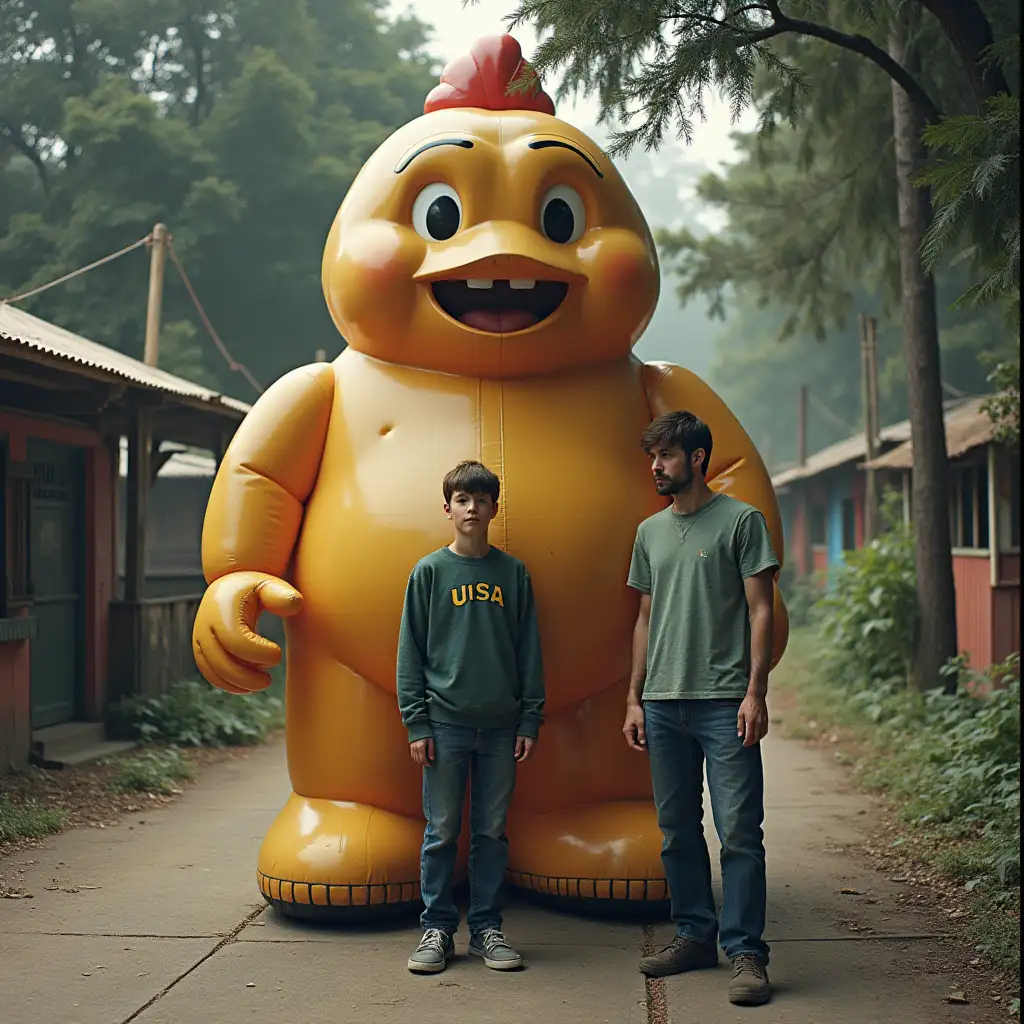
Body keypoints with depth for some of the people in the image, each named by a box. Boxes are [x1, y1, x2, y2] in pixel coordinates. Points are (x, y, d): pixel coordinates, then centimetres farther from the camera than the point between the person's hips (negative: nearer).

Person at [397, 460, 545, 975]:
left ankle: (487, 928, 18)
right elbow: (410, 653, 1)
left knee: (492, 831, 8)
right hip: (445, 722, -2)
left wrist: (530, 720, 2)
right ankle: (436, 927, 14)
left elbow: (530, 653, 8)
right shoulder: (429, 572, 1)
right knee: (441, 831, 4)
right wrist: (417, 724, -5)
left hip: (502, 726, 2)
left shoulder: (513, 573, 6)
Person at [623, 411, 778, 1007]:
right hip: (664, 704, 6)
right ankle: (695, 936, 21)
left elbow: (761, 611, -3)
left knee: (739, 830, -6)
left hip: (725, 704, -5)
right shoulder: (651, 532, 16)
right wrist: (635, 700, 14)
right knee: (678, 831, 10)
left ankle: (746, 952, -3)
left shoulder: (741, 521, 0)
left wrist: (755, 693, -11)